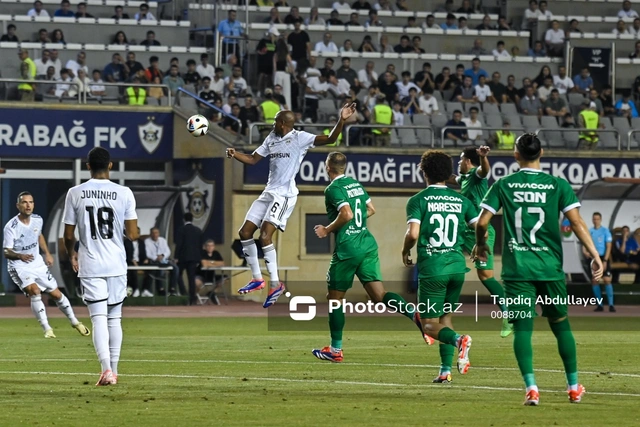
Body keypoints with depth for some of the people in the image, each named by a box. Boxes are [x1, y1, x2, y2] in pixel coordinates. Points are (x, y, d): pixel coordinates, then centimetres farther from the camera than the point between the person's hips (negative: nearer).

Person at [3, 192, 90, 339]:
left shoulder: (38, 220, -4)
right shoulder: (11, 227, -22)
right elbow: (6, 252, -20)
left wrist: (47, 253, 13)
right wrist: (20, 256, -39)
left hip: (38, 264, 5)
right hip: (19, 267, -5)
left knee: (56, 294, 10)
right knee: (35, 291, -28)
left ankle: (74, 322, 31)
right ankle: (47, 329, -21)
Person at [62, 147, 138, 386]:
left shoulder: (75, 194, -4)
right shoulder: (124, 194, -4)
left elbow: (68, 235, 2)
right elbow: (132, 235, -4)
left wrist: (72, 254, 22)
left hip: (90, 266, -1)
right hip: (117, 265, 1)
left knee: (99, 318, -4)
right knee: (114, 318, 13)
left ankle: (107, 369, -20)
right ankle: (114, 371, 19)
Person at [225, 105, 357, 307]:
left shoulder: (300, 138, -9)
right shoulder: (271, 138, 13)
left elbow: (329, 139, -16)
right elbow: (253, 159, 20)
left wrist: (341, 121, -32)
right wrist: (235, 155, 0)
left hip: (284, 194, -9)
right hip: (269, 192, 9)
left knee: (265, 236, -21)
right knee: (245, 232, 7)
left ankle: (275, 284, -15)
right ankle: (257, 279, 16)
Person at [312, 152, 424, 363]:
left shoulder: (333, 189, -11)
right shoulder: (356, 184, 13)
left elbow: (347, 214, -23)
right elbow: (371, 209, 22)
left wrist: (327, 230, -10)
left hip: (347, 248, -7)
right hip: (367, 244, 7)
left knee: (334, 298, 7)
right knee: (379, 295, 2)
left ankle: (335, 349, 12)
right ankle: (415, 314, -22)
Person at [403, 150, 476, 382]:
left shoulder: (418, 200, -4)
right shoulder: (461, 200, 7)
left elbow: (413, 234, -16)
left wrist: (405, 252, 5)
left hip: (431, 268, -4)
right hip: (457, 266, 4)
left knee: (430, 325, 2)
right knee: (446, 317, 21)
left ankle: (458, 340, -28)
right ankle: (445, 370, 13)